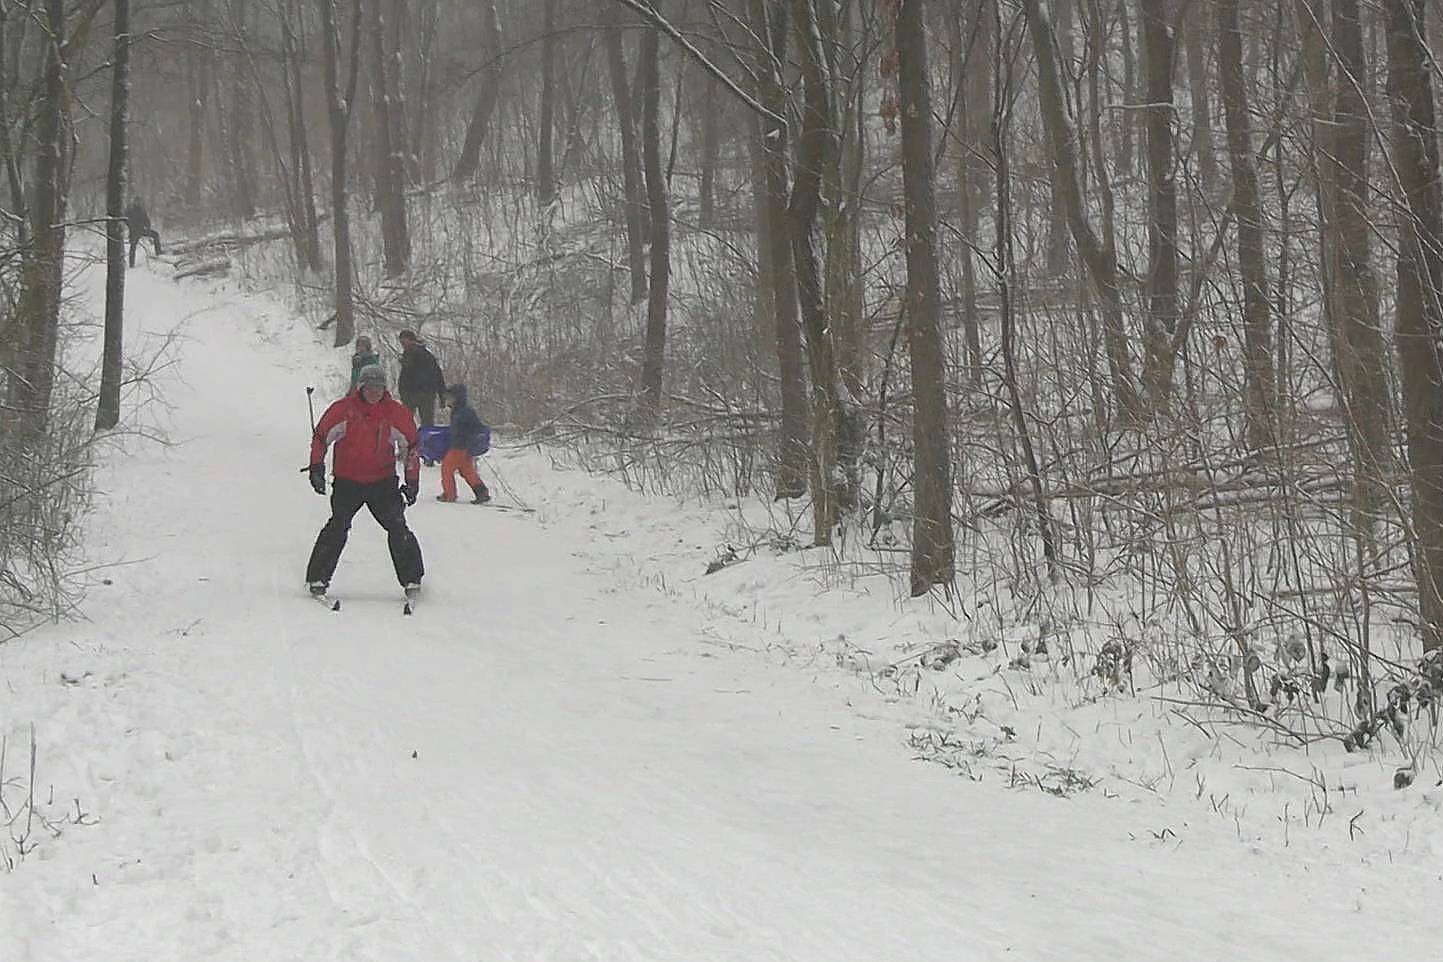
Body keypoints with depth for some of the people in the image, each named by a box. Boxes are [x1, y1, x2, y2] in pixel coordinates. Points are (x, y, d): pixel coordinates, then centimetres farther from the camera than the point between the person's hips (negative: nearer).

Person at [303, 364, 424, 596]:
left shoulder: (396, 413, -2)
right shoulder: (344, 409, -7)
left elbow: (410, 446, 7)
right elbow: (321, 436, 2)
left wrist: (412, 481, 4)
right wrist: (317, 467, -5)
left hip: (383, 481, 1)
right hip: (347, 480, -1)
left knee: (397, 528, -6)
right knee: (338, 527, -12)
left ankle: (412, 579, 3)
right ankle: (317, 577, -3)